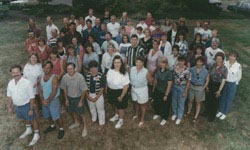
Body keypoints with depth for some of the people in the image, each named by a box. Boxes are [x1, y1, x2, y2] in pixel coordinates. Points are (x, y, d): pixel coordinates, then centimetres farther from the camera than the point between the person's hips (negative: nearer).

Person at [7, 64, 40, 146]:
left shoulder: (27, 83, -25)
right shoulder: (10, 83, -6)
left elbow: (32, 97, -21)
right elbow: (9, 96, 8)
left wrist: (31, 109, -18)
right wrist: (10, 107, 12)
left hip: (26, 106, -6)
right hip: (17, 106, 6)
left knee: (32, 119, 12)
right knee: (25, 118, 27)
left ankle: (36, 135, 32)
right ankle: (28, 130, 54)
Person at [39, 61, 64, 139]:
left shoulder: (54, 78, -20)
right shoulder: (41, 77, 0)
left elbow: (54, 92, -21)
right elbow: (40, 90, 1)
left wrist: (48, 100, -17)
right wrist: (43, 100, -10)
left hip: (53, 100, -7)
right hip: (45, 100, 7)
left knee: (57, 116, 2)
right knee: (47, 115, 23)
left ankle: (61, 129, 23)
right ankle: (52, 126, 47)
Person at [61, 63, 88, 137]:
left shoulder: (80, 77, -28)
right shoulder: (65, 77, -15)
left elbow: (84, 90, -19)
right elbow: (64, 89, 1)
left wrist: (81, 101, -14)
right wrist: (66, 99, 5)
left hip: (78, 98, -4)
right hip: (69, 97, 4)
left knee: (81, 114, 9)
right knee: (73, 111, 25)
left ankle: (85, 128, 30)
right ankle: (76, 123, 52)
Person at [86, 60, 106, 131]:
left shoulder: (101, 76, -20)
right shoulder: (87, 75, -10)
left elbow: (102, 88, -16)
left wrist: (96, 97, -16)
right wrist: (88, 96, -8)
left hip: (98, 95, -4)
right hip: (90, 95, 4)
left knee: (100, 110, 12)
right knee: (92, 108, 25)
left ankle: (101, 124, 30)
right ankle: (93, 119, 50)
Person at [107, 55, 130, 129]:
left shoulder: (124, 74, -26)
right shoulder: (110, 70, -10)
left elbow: (126, 86, -22)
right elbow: (107, 80, 5)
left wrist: (121, 96, -18)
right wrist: (107, 89, 7)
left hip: (120, 92, -5)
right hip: (111, 91, 5)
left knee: (121, 107, 15)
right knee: (116, 104, 29)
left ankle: (121, 120, 40)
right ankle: (116, 115, 56)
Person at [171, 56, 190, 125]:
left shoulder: (186, 70, -20)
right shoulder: (175, 68, -6)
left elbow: (188, 81, -14)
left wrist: (185, 91, -12)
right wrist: (172, 86, 5)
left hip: (182, 87, -4)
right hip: (174, 86, 5)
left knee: (181, 103, 11)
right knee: (174, 101, 19)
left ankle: (179, 117, 30)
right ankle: (174, 114, 43)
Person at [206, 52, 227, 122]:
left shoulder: (224, 69, -15)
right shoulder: (213, 66, -3)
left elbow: (223, 80, -16)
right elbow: (209, 76, 2)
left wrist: (219, 90, -18)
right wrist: (207, 85, 0)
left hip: (218, 86, -4)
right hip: (211, 84, 4)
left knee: (215, 101, 11)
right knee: (208, 99, 17)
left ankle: (212, 116, 31)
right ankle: (207, 111, 43)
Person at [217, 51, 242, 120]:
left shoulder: (238, 66, -17)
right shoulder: (225, 63, -10)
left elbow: (239, 77, -5)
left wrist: (234, 83, 4)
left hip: (232, 84, -2)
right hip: (224, 83, 2)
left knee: (229, 99, 13)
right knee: (222, 97, 17)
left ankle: (225, 113, 31)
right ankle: (220, 111, 36)